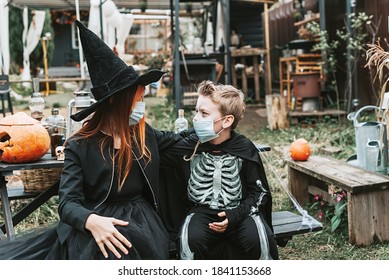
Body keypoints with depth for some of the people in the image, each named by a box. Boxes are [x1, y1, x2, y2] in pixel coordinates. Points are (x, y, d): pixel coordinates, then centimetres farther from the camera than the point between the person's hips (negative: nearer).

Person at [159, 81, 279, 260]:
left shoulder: (244, 149, -6)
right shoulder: (189, 146, -4)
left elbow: (259, 192, 1)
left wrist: (235, 215, -15)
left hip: (238, 210, 0)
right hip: (201, 210, 1)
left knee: (257, 239, -30)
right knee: (191, 239, -31)